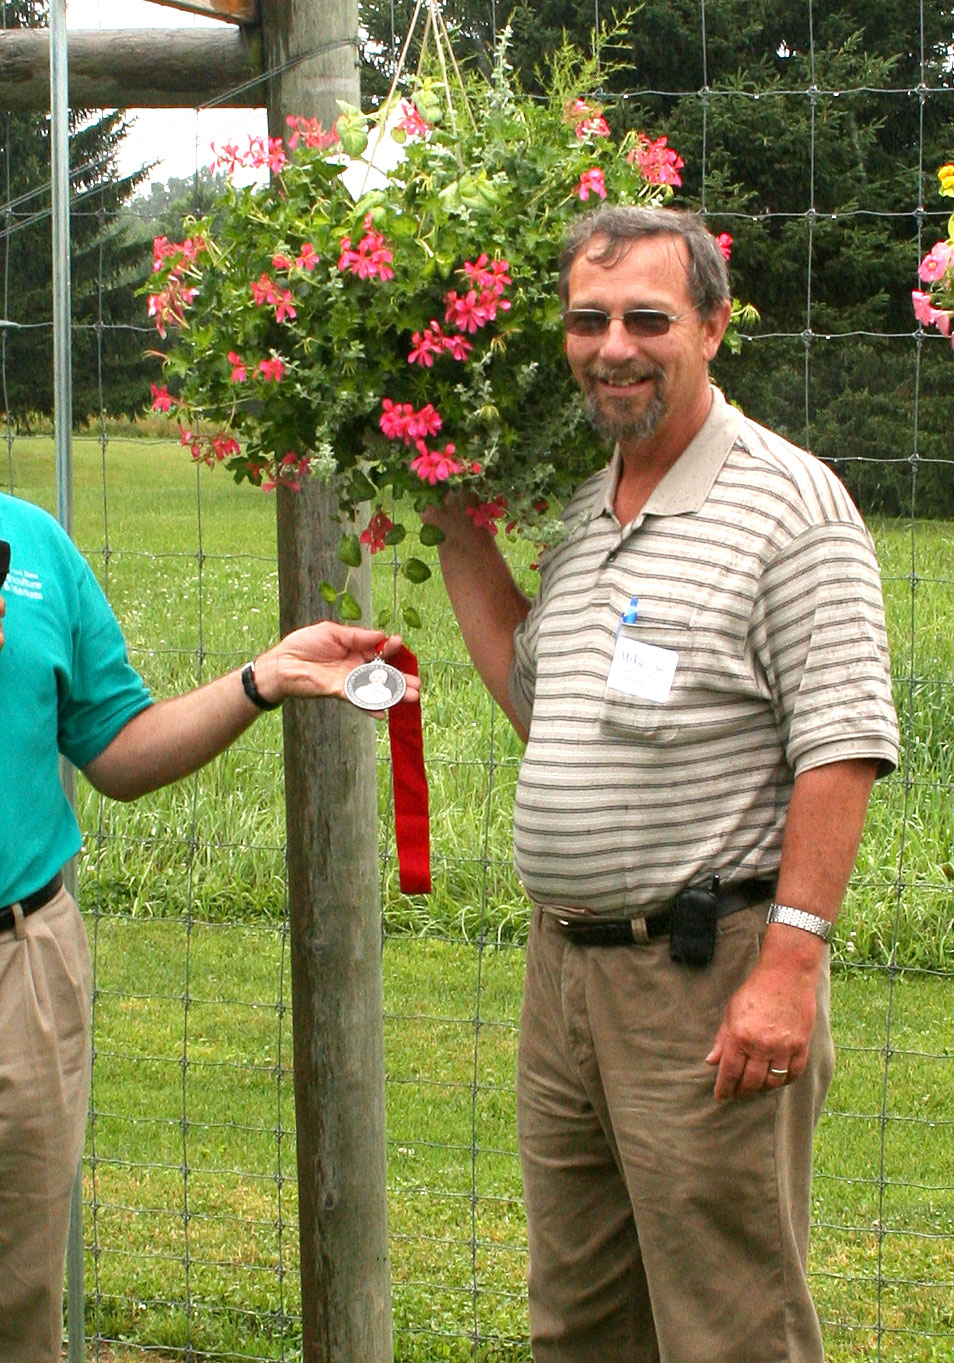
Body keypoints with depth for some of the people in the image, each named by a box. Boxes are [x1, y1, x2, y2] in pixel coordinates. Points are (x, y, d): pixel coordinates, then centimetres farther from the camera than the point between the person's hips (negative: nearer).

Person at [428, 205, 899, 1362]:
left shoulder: (787, 502, -10)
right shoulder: (581, 514, 14)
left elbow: (842, 749, -15)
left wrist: (791, 962, -22)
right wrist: (456, 531, 24)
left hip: (709, 971, -8)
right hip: (563, 963, 8)